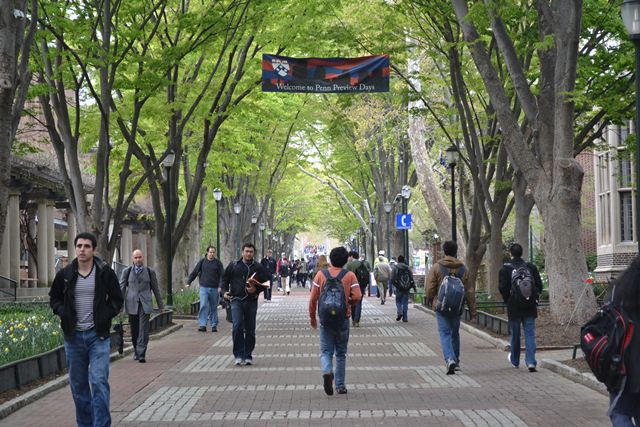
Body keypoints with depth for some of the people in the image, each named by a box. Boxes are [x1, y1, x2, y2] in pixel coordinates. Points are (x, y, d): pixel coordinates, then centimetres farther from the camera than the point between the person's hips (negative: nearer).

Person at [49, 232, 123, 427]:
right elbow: (54, 298, 17)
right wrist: (62, 311, -3)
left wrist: (107, 314, -11)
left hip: (98, 336, -3)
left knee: (99, 381, -11)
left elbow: (117, 300, 7)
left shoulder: (105, 273, -2)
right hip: (73, 336, 3)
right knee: (78, 384, 10)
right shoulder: (65, 274, 3)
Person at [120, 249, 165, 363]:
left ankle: (141, 354, -13)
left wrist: (161, 305, 14)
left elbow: (155, 289, 12)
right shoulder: (127, 271, 6)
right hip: (131, 304, 1)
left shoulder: (150, 272, 7)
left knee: (143, 330, -11)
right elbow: (121, 287, 6)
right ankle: (136, 351, 27)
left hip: (145, 304, -1)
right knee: (134, 330, 8)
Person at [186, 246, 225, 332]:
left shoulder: (218, 263, 4)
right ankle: (202, 325, -14)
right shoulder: (202, 262, 6)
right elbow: (194, 272, 10)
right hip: (204, 287, 0)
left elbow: (222, 275, -1)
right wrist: (188, 282, 3)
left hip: (214, 289, 0)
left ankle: (214, 326, 15)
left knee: (213, 308, 7)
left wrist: (221, 286, -14)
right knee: (203, 306, -11)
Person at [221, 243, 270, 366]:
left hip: (251, 301, 1)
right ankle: (239, 355, -9)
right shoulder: (233, 265, 7)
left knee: (250, 330, 6)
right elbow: (225, 279, 15)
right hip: (236, 300, -1)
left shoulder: (258, 267, 7)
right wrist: (225, 291, -1)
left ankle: (248, 356, 15)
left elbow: (266, 282, 7)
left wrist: (256, 289, -11)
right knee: (237, 327, -15)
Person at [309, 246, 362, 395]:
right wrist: (348, 303, 9)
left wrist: (312, 317, 9)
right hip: (343, 320, 0)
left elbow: (313, 299, -3)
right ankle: (340, 386, 16)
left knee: (326, 351, 5)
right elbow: (357, 296, -13)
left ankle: (327, 372, -24)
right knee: (341, 353, 13)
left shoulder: (321, 275, -2)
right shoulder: (350, 276, -5)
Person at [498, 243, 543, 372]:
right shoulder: (531, 267, 2)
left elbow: (502, 288, -9)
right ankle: (531, 362, -12)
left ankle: (514, 360, 29)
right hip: (530, 308, 1)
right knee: (530, 333, 0)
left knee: (515, 334, 13)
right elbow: (539, 285, 3)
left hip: (514, 307, -1)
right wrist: (534, 298, 13)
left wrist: (508, 301, 5)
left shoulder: (505, 269, -6)